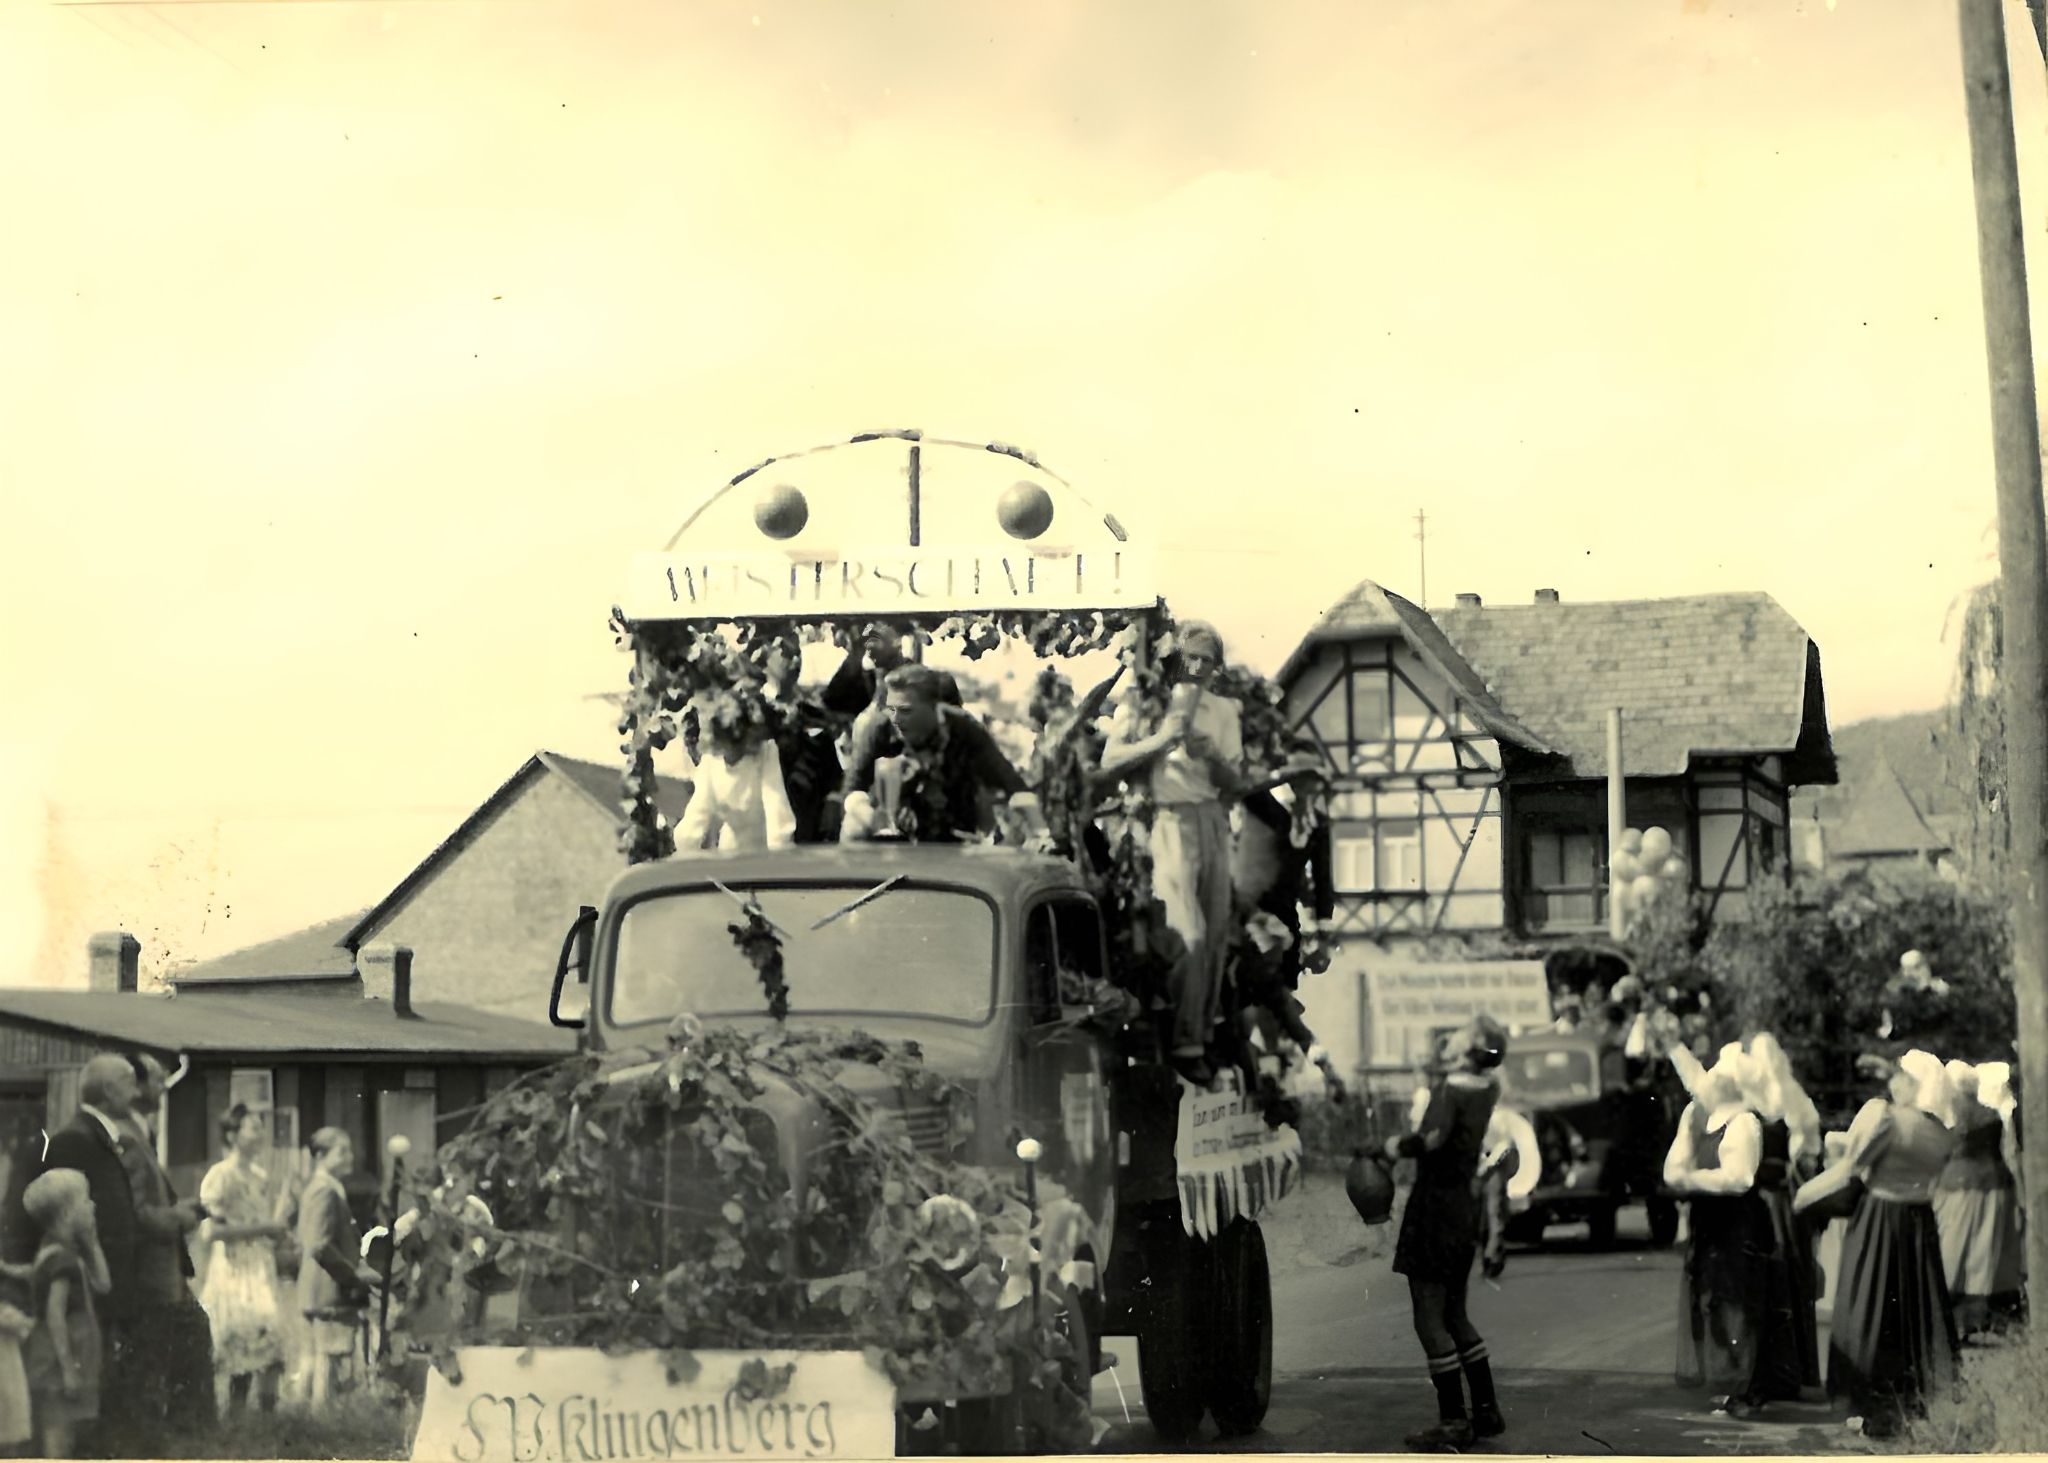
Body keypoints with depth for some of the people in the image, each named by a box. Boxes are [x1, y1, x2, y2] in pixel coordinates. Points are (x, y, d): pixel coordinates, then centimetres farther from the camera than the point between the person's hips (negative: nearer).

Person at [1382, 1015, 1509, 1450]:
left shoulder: (1450, 1089, -16)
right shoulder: (1486, 1088, 8)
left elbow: (1435, 1136, -33)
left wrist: (1399, 1147, -16)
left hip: (1436, 1208, -9)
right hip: (1466, 1208, 9)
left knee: (1430, 1319, -3)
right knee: (1455, 1316, 18)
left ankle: (1453, 1421, -3)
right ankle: (1487, 1410, 19)